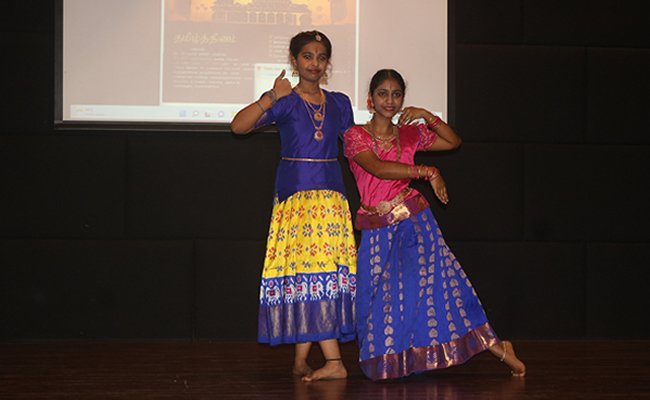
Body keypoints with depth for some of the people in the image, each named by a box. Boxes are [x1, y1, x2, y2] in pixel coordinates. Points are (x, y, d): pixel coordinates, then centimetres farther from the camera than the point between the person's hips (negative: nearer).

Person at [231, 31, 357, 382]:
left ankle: (301, 360, 5)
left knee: (310, 270, -3)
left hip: (331, 194, 4)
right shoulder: (284, 102, 3)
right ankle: (333, 362, -13)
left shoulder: (339, 103, 15)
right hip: (295, 192, -3)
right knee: (312, 269, -11)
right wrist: (271, 97, -20)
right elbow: (238, 126, -10)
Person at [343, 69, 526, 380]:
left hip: (414, 221, 1)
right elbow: (378, 168, -16)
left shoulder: (410, 133, 10)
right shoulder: (355, 136, 0)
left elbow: (454, 142, 14)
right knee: (382, 296, 0)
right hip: (377, 232, -1)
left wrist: (427, 117, -1)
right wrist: (429, 172, -14)